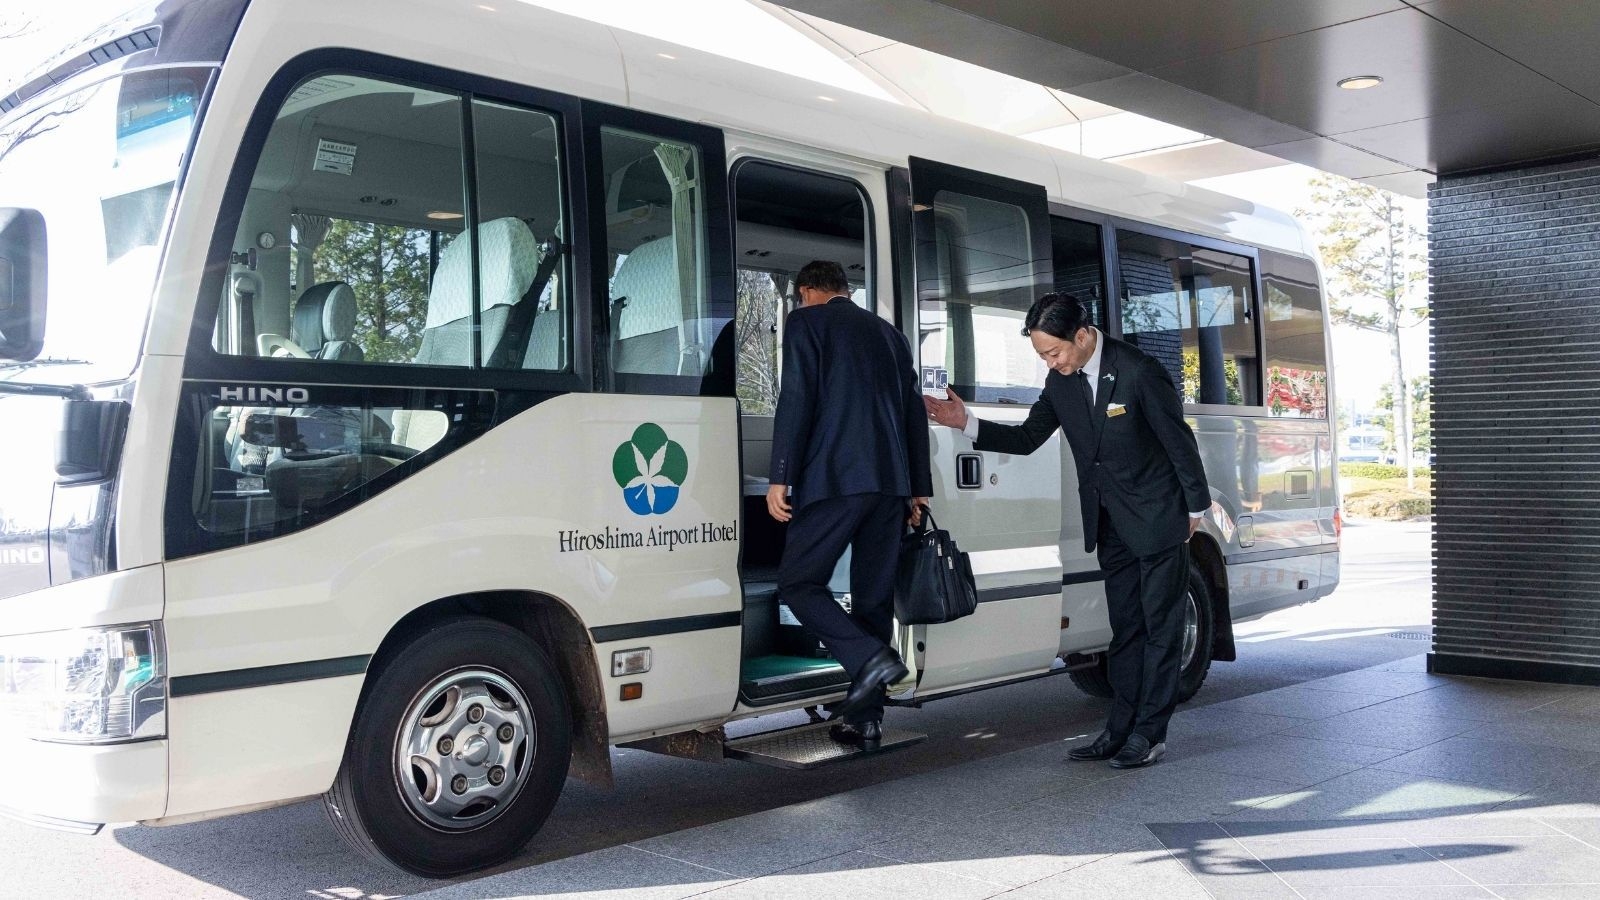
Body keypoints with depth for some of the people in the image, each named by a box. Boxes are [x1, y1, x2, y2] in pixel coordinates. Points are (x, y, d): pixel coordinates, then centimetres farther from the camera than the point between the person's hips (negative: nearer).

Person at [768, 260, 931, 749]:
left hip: (835, 478, -6)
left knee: (798, 583, 1)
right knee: (873, 596, 9)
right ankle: (864, 718, 10)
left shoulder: (806, 321, 4)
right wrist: (917, 488, 22)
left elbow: (796, 399, -8)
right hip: (892, 482, 7)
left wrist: (780, 477, -9)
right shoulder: (890, 333, 23)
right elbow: (914, 413, 20)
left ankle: (871, 658, -16)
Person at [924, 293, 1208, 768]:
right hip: (1111, 524, 7)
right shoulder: (1060, 380, 0)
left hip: (1157, 518, -7)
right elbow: (1028, 437, 5)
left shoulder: (1138, 372, -20)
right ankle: (1120, 730, 17)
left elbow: (1179, 440, -12)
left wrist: (1196, 507, -4)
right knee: (1125, 628, 12)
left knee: (1160, 627, 2)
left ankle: (1150, 734, 8)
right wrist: (966, 424, -7)